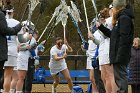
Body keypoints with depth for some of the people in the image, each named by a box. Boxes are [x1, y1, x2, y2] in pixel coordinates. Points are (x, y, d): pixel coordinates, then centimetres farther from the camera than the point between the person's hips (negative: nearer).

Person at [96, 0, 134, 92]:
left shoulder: (124, 18, -12)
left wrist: (119, 56, -24)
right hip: (118, 56, 10)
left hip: (121, 55, -10)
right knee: (120, 77, 11)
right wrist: (101, 27, 30)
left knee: (121, 77, -12)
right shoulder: (120, 19, 18)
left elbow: (124, 39, -20)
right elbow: (113, 35, 25)